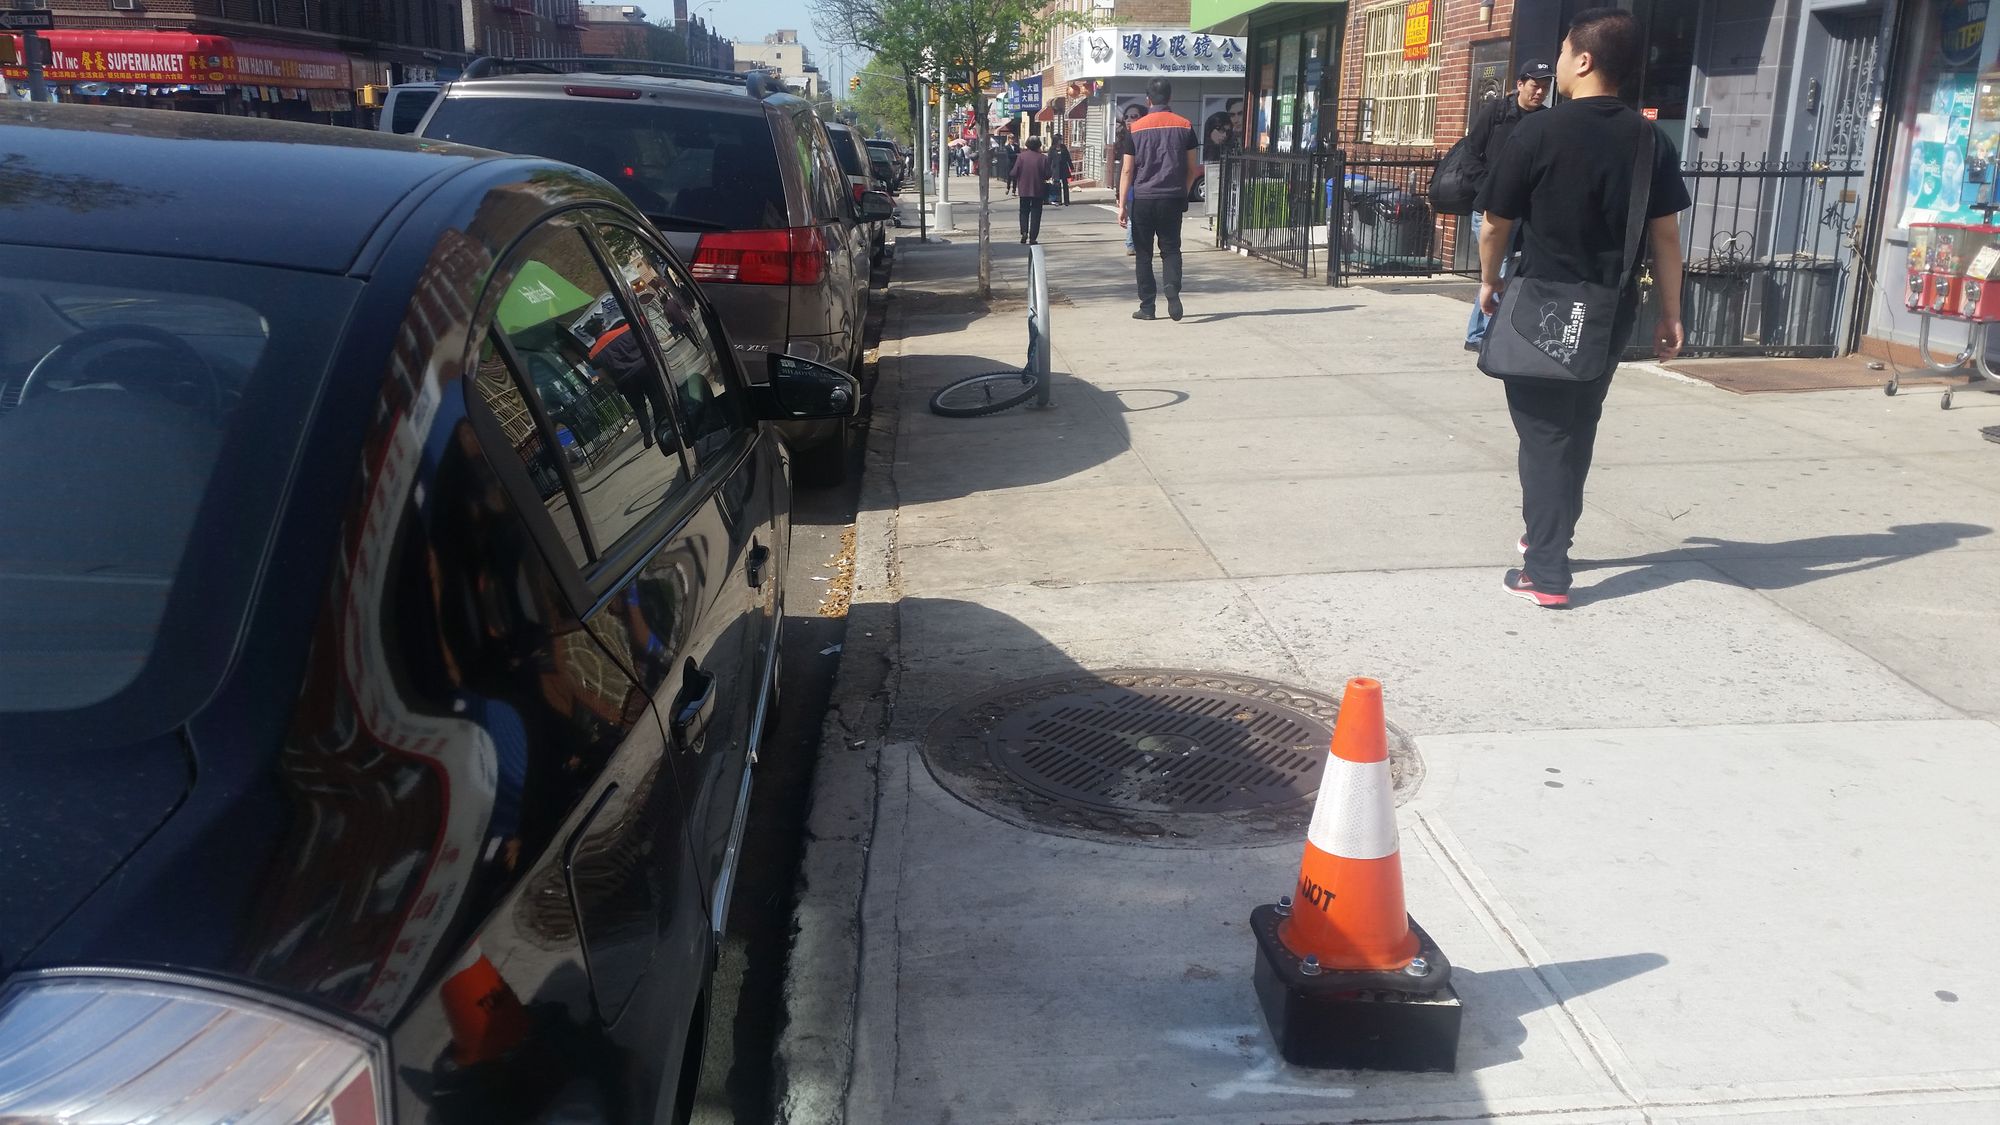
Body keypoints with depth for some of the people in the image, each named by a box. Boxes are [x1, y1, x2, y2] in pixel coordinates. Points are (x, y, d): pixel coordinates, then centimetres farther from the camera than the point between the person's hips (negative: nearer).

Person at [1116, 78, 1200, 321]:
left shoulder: (1136, 128, -1)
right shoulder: (1184, 126, 2)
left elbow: (1127, 170, -3)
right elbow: (1193, 168, 5)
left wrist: (1122, 205, 0)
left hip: (1142, 200, -1)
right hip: (1172, 198, 1)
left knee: (1144, 253, 8)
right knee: (1171, 249, 10)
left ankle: (1147, 306, 8)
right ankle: (1172, 288, -17)